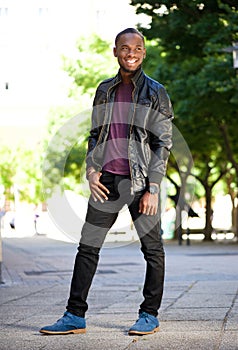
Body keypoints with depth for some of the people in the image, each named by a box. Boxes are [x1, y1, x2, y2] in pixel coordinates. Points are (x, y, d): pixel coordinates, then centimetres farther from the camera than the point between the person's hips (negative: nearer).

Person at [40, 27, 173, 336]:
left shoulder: (155, 93, 0)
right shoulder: (104, 90, 13)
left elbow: (163, 143, -3)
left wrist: (153, 189, -11)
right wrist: (91, 170, 0)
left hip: (140, 182, -4)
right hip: (106, 180, 4)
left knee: (153, 249, 3)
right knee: (87, 247, 3)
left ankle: (149, 316, 15)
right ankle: (75, 316, 9)